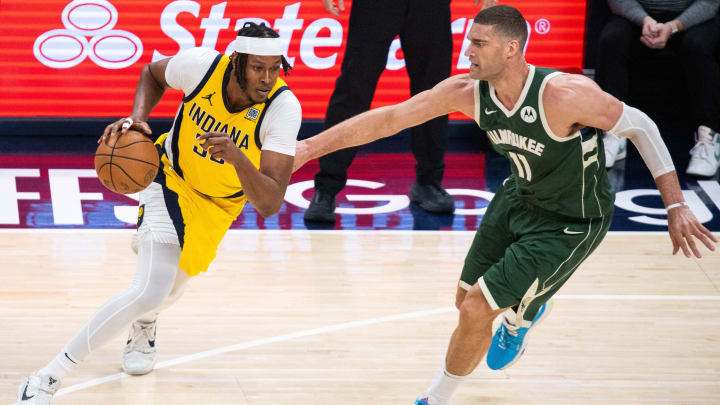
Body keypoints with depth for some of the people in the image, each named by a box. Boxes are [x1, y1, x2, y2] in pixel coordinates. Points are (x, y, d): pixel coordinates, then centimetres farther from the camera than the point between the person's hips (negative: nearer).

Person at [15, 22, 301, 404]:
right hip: (171, 176, -2)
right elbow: (152, 73, -1)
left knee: (169, 290, 22)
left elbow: (269, 204, -35)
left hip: (218, 204, 2)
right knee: (151, 291, -22)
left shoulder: (283, 108, -32)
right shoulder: (202, 65, -28)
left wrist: (237, 158, -52)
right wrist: (137, 118, -19)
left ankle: (142, 328, 62)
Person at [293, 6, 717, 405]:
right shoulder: (467, 92, -18)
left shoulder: (564, 94, -34)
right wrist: (310, 147, -17)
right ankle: (523, 313, 51)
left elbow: (640, 127, -21)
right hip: (519, 197, 6)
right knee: (467, 300, 15)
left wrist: (676, 207, -22)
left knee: (476, 310, -9)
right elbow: (389, 118, -13)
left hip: (570, 224, -6)